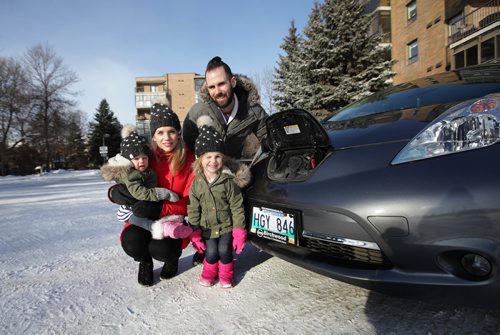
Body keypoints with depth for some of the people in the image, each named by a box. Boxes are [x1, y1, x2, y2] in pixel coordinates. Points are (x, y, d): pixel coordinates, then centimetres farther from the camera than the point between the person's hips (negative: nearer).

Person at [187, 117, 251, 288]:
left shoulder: (229, 182, -13)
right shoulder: (196, 184, -9)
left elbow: (237, 207, -10)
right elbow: (193, 210, -3)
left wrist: (239, 232, -11)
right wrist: (195, 233, -5)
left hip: (226, 225, -1)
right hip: (207, 227, 1)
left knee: (224, 250, -6)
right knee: (211, 253, -3)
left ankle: (226, 273, 24)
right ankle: (209, 271, 31)